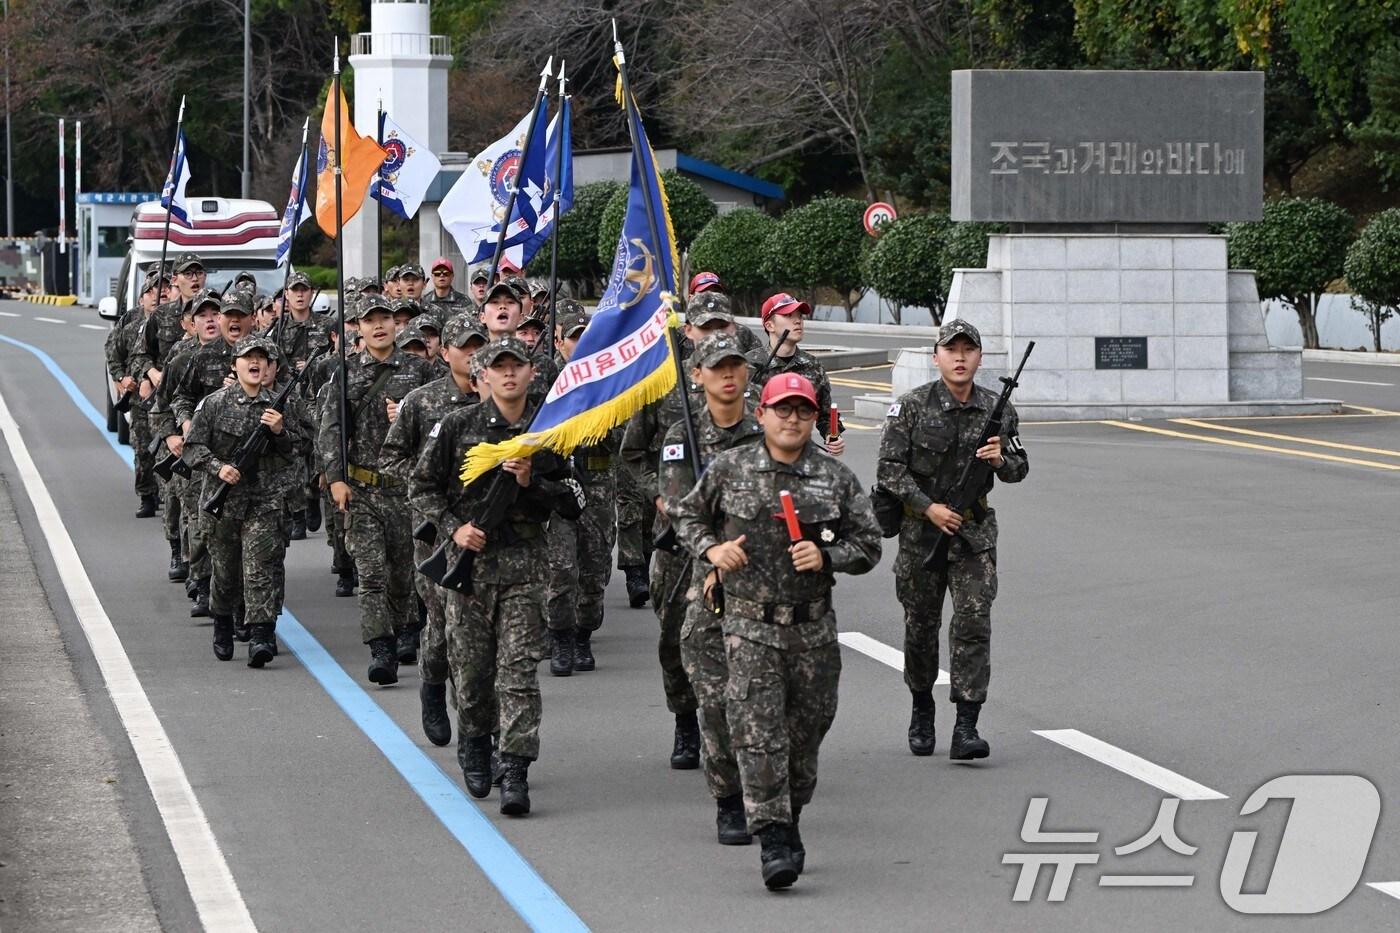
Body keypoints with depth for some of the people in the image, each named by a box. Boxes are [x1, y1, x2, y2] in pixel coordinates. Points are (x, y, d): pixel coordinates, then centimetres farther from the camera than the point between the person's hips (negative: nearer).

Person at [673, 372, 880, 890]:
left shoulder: (837, 477, 3)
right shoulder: (729, 469, 1)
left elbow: (868, 543, 6)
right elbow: (687, 514, 16)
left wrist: (826, 557, -12)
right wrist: (711, 548, -3)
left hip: (814, 628, 2)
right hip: (750, 624, -2)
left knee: (806, 730, 11)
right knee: (759, 733, -11)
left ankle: (790, 822, 31)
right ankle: (773, 839, -10)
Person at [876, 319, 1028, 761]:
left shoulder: (997, 409, 2)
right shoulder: (911, 407, -7)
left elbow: (1019, 468, 10)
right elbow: (889, 469, -9)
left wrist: (1000, 459, -13)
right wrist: (929, 508, -17)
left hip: (974, 531, 1)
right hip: (921, 530, -1)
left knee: (973, 624, -10)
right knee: (921, 624, 10)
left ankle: (966, 728, -13)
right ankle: (922, 709, 33)